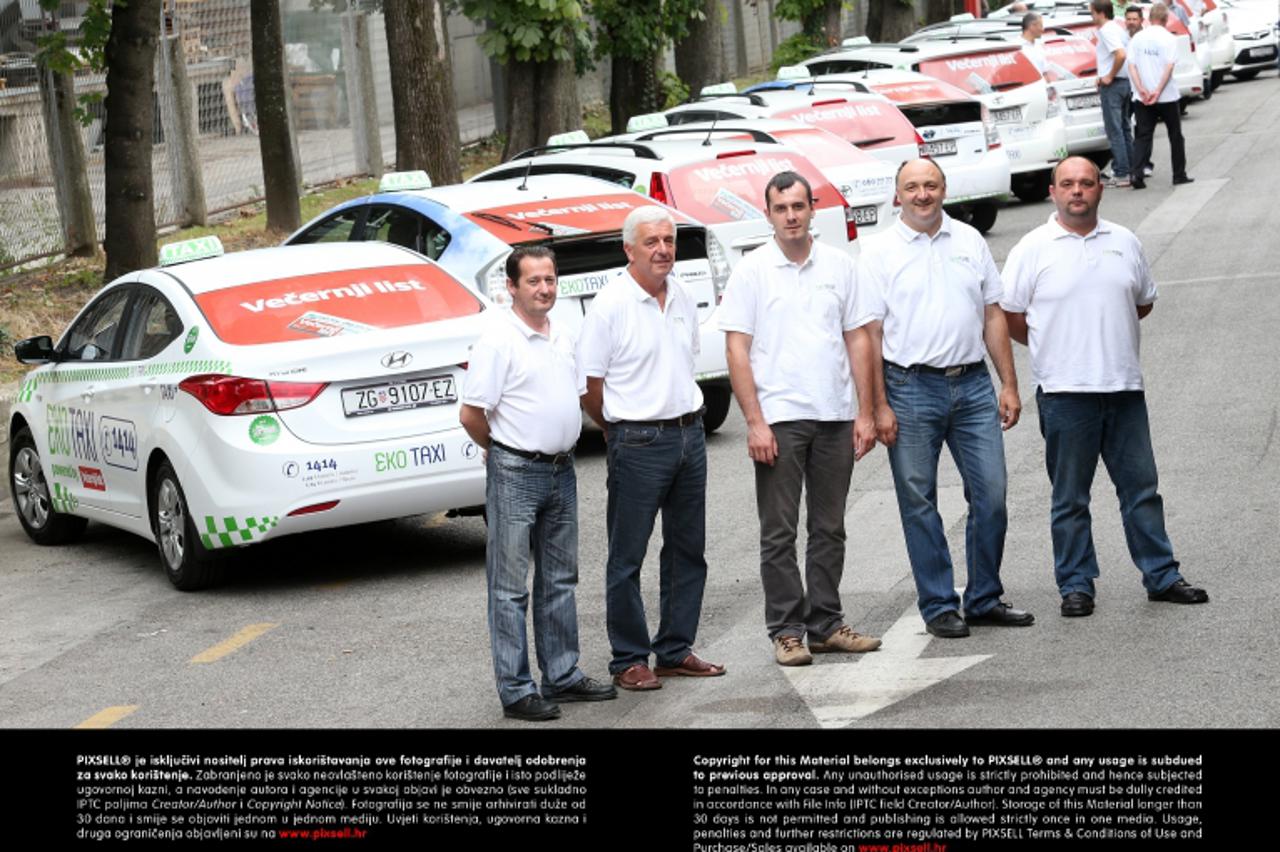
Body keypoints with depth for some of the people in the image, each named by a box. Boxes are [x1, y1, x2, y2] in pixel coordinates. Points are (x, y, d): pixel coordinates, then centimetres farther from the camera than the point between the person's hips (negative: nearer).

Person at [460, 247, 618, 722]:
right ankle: (516, 691, 1)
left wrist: (561, 450, 14)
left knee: (560, 579, 14)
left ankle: (563, 676, 23)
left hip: (561, 470, 8)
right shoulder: (498, 341, -14)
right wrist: (503, 451, 0)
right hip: (516, 474, -8)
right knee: (511, 587, -2)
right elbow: (471, 415, -14)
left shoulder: (561, 337, 10)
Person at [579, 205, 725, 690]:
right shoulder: (610, 305, -12)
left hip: (689, 433, 7)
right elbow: (589, 385, -9)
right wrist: (622, 431, 1)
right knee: (627, 558, 1)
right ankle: (629, 660, 8)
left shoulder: (682, 298, 8)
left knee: (687, 550, 12)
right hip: (640, 444, -7)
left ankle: (676, 650, 22)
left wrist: (686, 421, 16)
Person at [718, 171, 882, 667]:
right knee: (779, 533, 0)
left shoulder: (839, 266, 8)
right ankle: (786, 631, 6)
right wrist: (755, 422, -12)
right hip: (779, 419, -3)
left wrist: (866, 412, 4)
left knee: (829, 529, 10)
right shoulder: (751, 271, -2)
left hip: (835, 418, 3)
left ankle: (826, 625, 18)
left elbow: (858, 339, 10)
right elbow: (736, 349, -5)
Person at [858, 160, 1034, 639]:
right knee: (919, 503, 2)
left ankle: (984, 600, 15)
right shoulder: (880, 252, 0)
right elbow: (870, 334, -3)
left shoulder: (969, 241, 11)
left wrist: (1009, 384, 7)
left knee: (991, 494, 3)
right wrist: (879, 406, -9)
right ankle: (939, 608, 10)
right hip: (912, 389, -3)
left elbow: (993, 316, 13)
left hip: (973, 385, 3)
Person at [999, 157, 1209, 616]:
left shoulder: (1124, 242, 10)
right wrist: (1057, 347, 2)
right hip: (1064, 391, -3)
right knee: (1070, 497, 3)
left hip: (1124, 386, 3)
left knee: (1141, 487, 8)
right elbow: (1008, 316, 0)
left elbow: (1144, 301, 20)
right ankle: (1076, 585, 11)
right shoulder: (1033, 249, -2)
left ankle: (1161, 576, 16)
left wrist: (1102, 332, 11)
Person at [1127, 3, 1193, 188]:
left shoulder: (1137, 38, 3)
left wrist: (1141, 89, -11)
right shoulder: (1169, 39, -7)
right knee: (1175, 136, 12)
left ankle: (1136, 173, -15)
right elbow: (1169, 67, -15)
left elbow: (1132, 66, -4)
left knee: (1142, 137, 3)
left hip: (1142, 98, 2)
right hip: (1167, 96, -2)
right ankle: (1179, 175, 18)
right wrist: (1158, 91, -16)